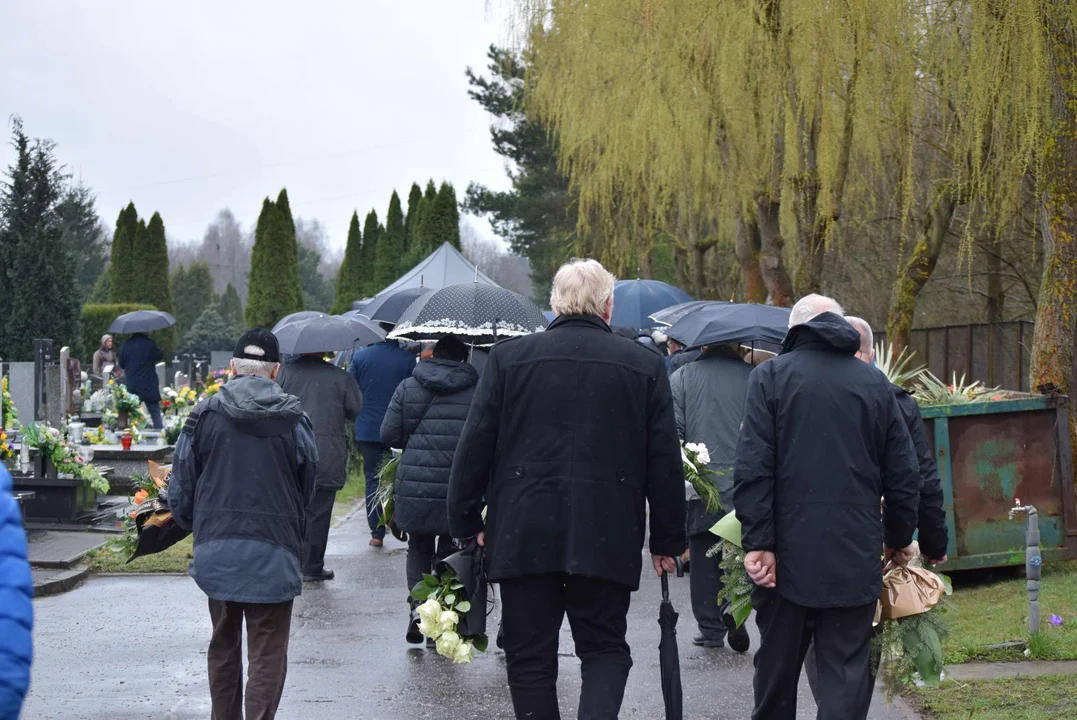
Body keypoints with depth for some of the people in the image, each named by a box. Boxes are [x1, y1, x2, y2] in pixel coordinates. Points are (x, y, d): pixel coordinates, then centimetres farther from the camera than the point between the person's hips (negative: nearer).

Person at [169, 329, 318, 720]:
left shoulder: (205, 415, 0)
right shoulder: (293, 419, -3)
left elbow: (181, 488, 4)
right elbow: (307, 489, 5)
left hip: (216, 551, 2)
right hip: (273, 553, -2)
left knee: (224, 645, 19)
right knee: (267, 652, 2)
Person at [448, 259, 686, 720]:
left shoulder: (508, 357, 1)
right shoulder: (645, 366, 2)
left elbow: (474, 447, 1)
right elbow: (665, 462, 4)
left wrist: (466, 524, 9)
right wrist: (667, 540, 12)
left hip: (524, 534, 0)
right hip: (607, 539, 0)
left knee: (530, 656, 9)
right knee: (605, 647, 11)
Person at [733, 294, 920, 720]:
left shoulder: (770, 376, 0)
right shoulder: (875, 383, 8)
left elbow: (753, 469, -10)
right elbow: (903, 474, 9)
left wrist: (757, 542, -10)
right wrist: (898, 537, 21)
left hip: (787, 556, -1)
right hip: (855, 558, 1)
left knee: (777, 668, 12)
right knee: (845, 674, 2)